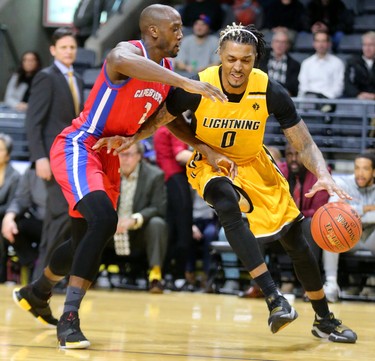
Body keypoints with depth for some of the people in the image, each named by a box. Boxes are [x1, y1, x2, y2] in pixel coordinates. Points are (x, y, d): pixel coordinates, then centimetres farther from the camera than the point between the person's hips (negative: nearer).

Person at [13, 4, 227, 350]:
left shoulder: (166, 71, 7)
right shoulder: (131, 50, -20)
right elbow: (121, 61, -47)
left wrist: (208, 152, 5)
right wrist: (186, 82, -54)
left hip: (108, 156, 9)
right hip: (77, 147, -9)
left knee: (86, 238, 19)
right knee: (104, 221, -29)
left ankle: (35, 293, 46)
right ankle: (69, 319, -25)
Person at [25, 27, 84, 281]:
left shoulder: (77, 80, 17)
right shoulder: (46, 78, -6)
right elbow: (33, 121, -12)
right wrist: (40, 157, -20)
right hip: (54, 156, -8)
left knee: (57, 218, 6)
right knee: (66, 212, -16)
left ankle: (42, 276, 10)